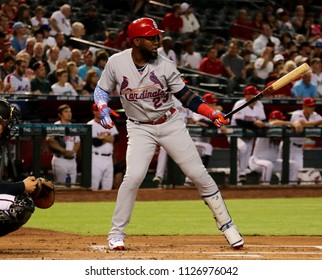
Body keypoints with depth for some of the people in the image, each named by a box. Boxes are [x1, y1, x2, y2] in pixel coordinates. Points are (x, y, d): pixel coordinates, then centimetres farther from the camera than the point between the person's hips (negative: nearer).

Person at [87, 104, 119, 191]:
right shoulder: (90, 125, -6)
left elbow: (117, 137, 0)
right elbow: (95, 142, -17)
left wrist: (103, 137, -12)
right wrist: (109, 138, -4)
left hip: (109, 158, 6)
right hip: (96, 158, -6)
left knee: (107, 187, 9)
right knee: (93, 187, -10)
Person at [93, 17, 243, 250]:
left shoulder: (164, 65, -10)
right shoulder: (116, 63, -10)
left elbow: (186, 96, -4)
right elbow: (102, 90, 5)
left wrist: (212, 113, -15)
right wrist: (103, 108, -17)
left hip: (170, 124, 1)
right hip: (140, 128, -1)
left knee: (199, 174, -1)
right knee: (133, 177, -20)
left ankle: (227, 225, 11)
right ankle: (116, 234, -5)